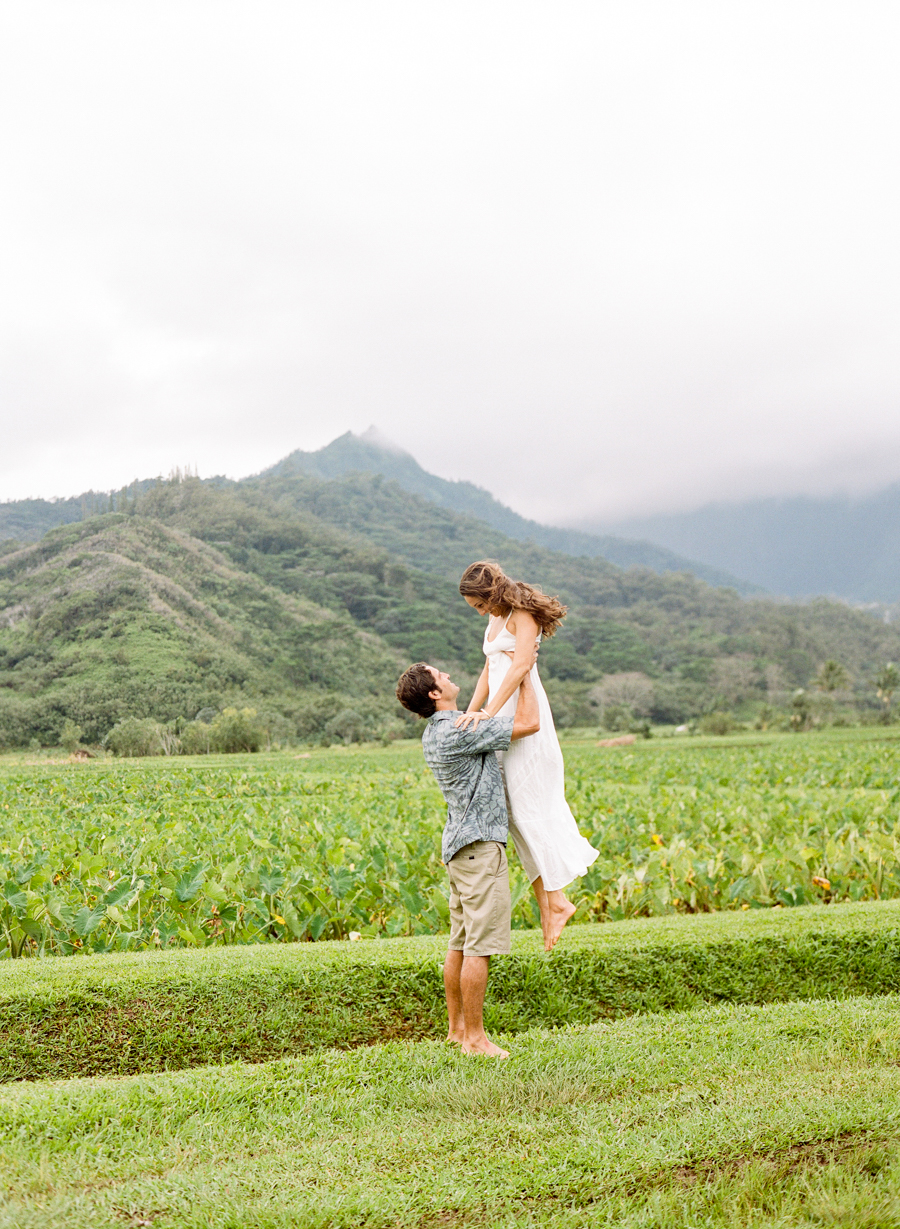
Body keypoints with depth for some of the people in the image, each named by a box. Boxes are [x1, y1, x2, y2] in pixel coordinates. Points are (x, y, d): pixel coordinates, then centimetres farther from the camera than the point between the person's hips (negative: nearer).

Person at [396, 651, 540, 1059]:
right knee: (481, 945, -6)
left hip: (459, 842, 10)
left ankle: (457, 1027, 21)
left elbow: (485, 709, 30)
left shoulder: (435, 732, 11)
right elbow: (529, 723, -16)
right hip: (480, 844, -10)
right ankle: (475, 1037, -2)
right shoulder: (459, 732, -19)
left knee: (460, 941, 14)